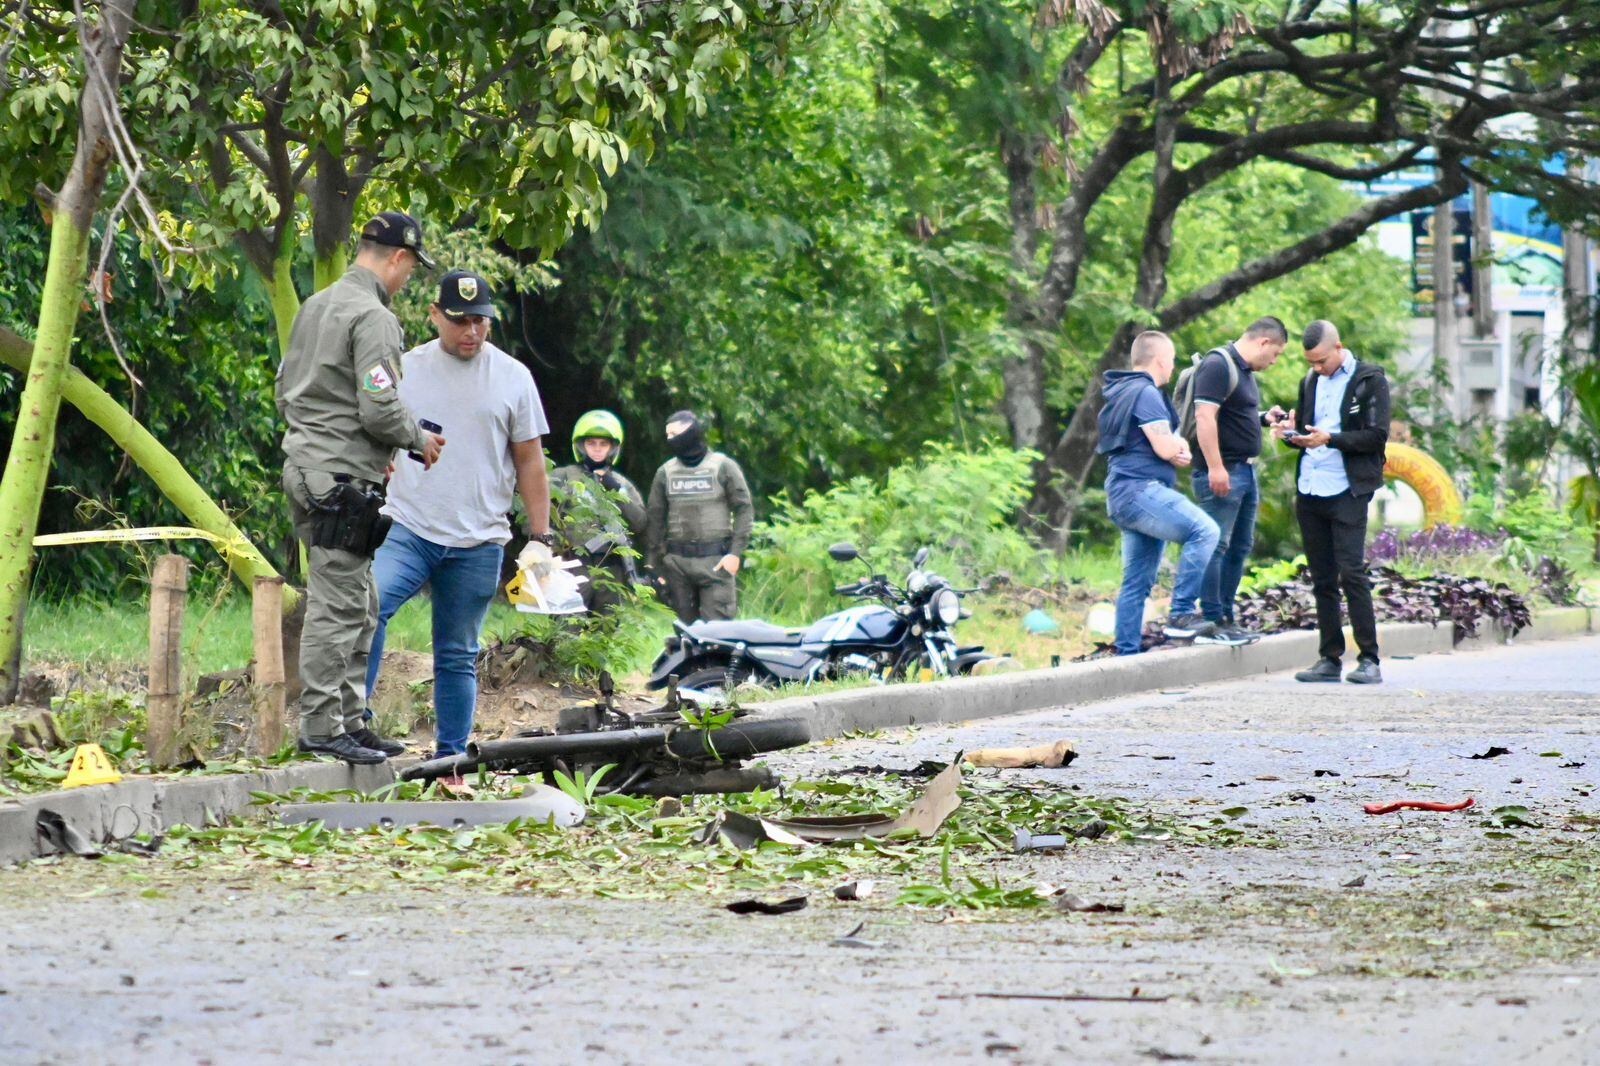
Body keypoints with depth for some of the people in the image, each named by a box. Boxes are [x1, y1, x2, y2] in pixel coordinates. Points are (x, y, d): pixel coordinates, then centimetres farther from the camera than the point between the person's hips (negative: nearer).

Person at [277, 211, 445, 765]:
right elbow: (380, 410, -20)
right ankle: (321, 727, -8)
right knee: (338, 606, -8)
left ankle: (350, 720, 18)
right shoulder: (374, 317, -14)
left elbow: (285, 392, 22)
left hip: (306, 465, 10)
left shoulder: (314, 307, 17)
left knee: (360, 606, 15)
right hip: (341, 479, -10)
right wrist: (420, 439, -3)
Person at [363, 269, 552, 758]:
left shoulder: (513, 377, 7)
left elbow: (529, 461, 10)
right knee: (369, 607, -25)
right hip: (408, 531, -1)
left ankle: (451, 758, 11)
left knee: (458, 657, 6)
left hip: (478, 545, 1)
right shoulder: (405, 369, 7)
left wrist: (540, 537, 5)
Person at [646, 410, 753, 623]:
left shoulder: (724, 467, 2)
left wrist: (736, 553, -9)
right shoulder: (666, 472, 12)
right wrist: (657, 566, 11)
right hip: (677, 563, 3)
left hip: (716, 562, -3)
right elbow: (656, 519, 15)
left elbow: (744, 510, 2)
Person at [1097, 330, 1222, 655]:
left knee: (1137, 582, 10)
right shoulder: (1145, 393, -9)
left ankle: (1128, 652, 9)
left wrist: (1177, 451, 4)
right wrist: (1180, 446, 7)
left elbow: (1169, 450, 27)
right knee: (1204, 530, -21)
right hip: (1140, 489, -11)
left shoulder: (1123, 392, 24)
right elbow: (1165, 448, -16)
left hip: (1123, 494, 11)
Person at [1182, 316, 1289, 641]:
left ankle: (1226, 617, 17)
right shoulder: (1218, 365, -13)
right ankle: (1212, 621, -10)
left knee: (1240, 547, 12)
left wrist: (1264, 419, 15)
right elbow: (1205, 416, -21)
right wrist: (1215, 468, -26)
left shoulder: (1245, 370, 20)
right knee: (1215, 546, -9)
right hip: (1222, 473, -11)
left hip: (1245, 470, 11)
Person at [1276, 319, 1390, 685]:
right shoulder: (1311, 382, 18)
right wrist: (1292, 433, 1)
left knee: (1351, 572, -13)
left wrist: (1330, 439, -20)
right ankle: (1329, 659, 11)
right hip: (1309, 491, 6)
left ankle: (1369, 660, -11)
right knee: (1322, 579, 7)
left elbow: (1377, 436, -10)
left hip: (1346, 490, -6)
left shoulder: (1370, 380, -2)